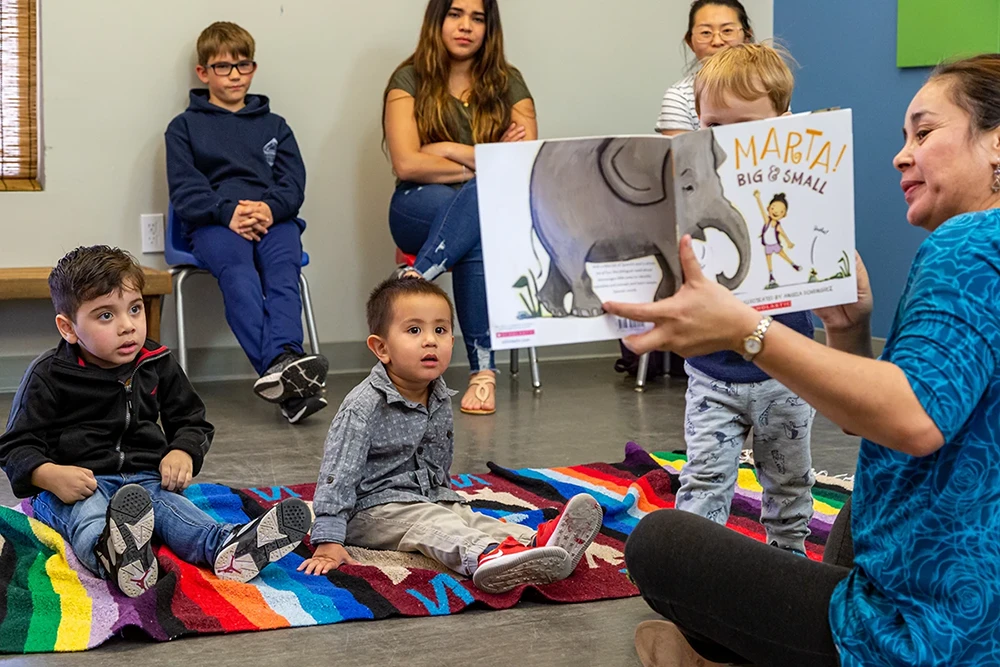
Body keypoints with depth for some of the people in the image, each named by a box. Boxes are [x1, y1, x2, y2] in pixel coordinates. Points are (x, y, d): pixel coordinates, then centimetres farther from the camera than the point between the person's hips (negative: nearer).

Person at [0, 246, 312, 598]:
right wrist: (50, 475, -23)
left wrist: (183, 452, -1)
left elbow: (191, 420, 23)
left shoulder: (158, 366, 11)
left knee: (170, 504, -29)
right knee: (87, 515, -38)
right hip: (75, 484, -4)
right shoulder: (48, 376, -1)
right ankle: (111, 553, -74)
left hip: (145, 478, 4)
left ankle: (226, 546, -60)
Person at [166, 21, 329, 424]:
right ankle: (282, 364, -59)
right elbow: (184, 190, 5)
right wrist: (228, 211, -14)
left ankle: (280, 370, -56)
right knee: (237, 268, -37)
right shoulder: (185, 127, 21)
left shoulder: (274, 126, 28)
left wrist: (271, 207, -11)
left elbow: (294, 182, 12)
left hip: (273, 219, 2)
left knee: (283, 268, -34)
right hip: (213, 223, -2)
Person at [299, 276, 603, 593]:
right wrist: (328, 542, -29)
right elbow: (338, 474, -24)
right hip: (372, 510, -7)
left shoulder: (440, 398, 4)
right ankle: (483, 555, -61)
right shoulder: (364, 407, -20)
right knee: (428, 523, -32)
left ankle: (539, 542, -45)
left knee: (470, 518, -19)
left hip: (432, 498, 7)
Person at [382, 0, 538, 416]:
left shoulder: (508, 83, 13)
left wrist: (452, 151, -8)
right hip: (420, 208, -2)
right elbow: (406, 163, -10)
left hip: (495, 208, 2)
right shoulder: (410, 81, 5)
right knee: (479, 234, -38)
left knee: (481, 200, -38)